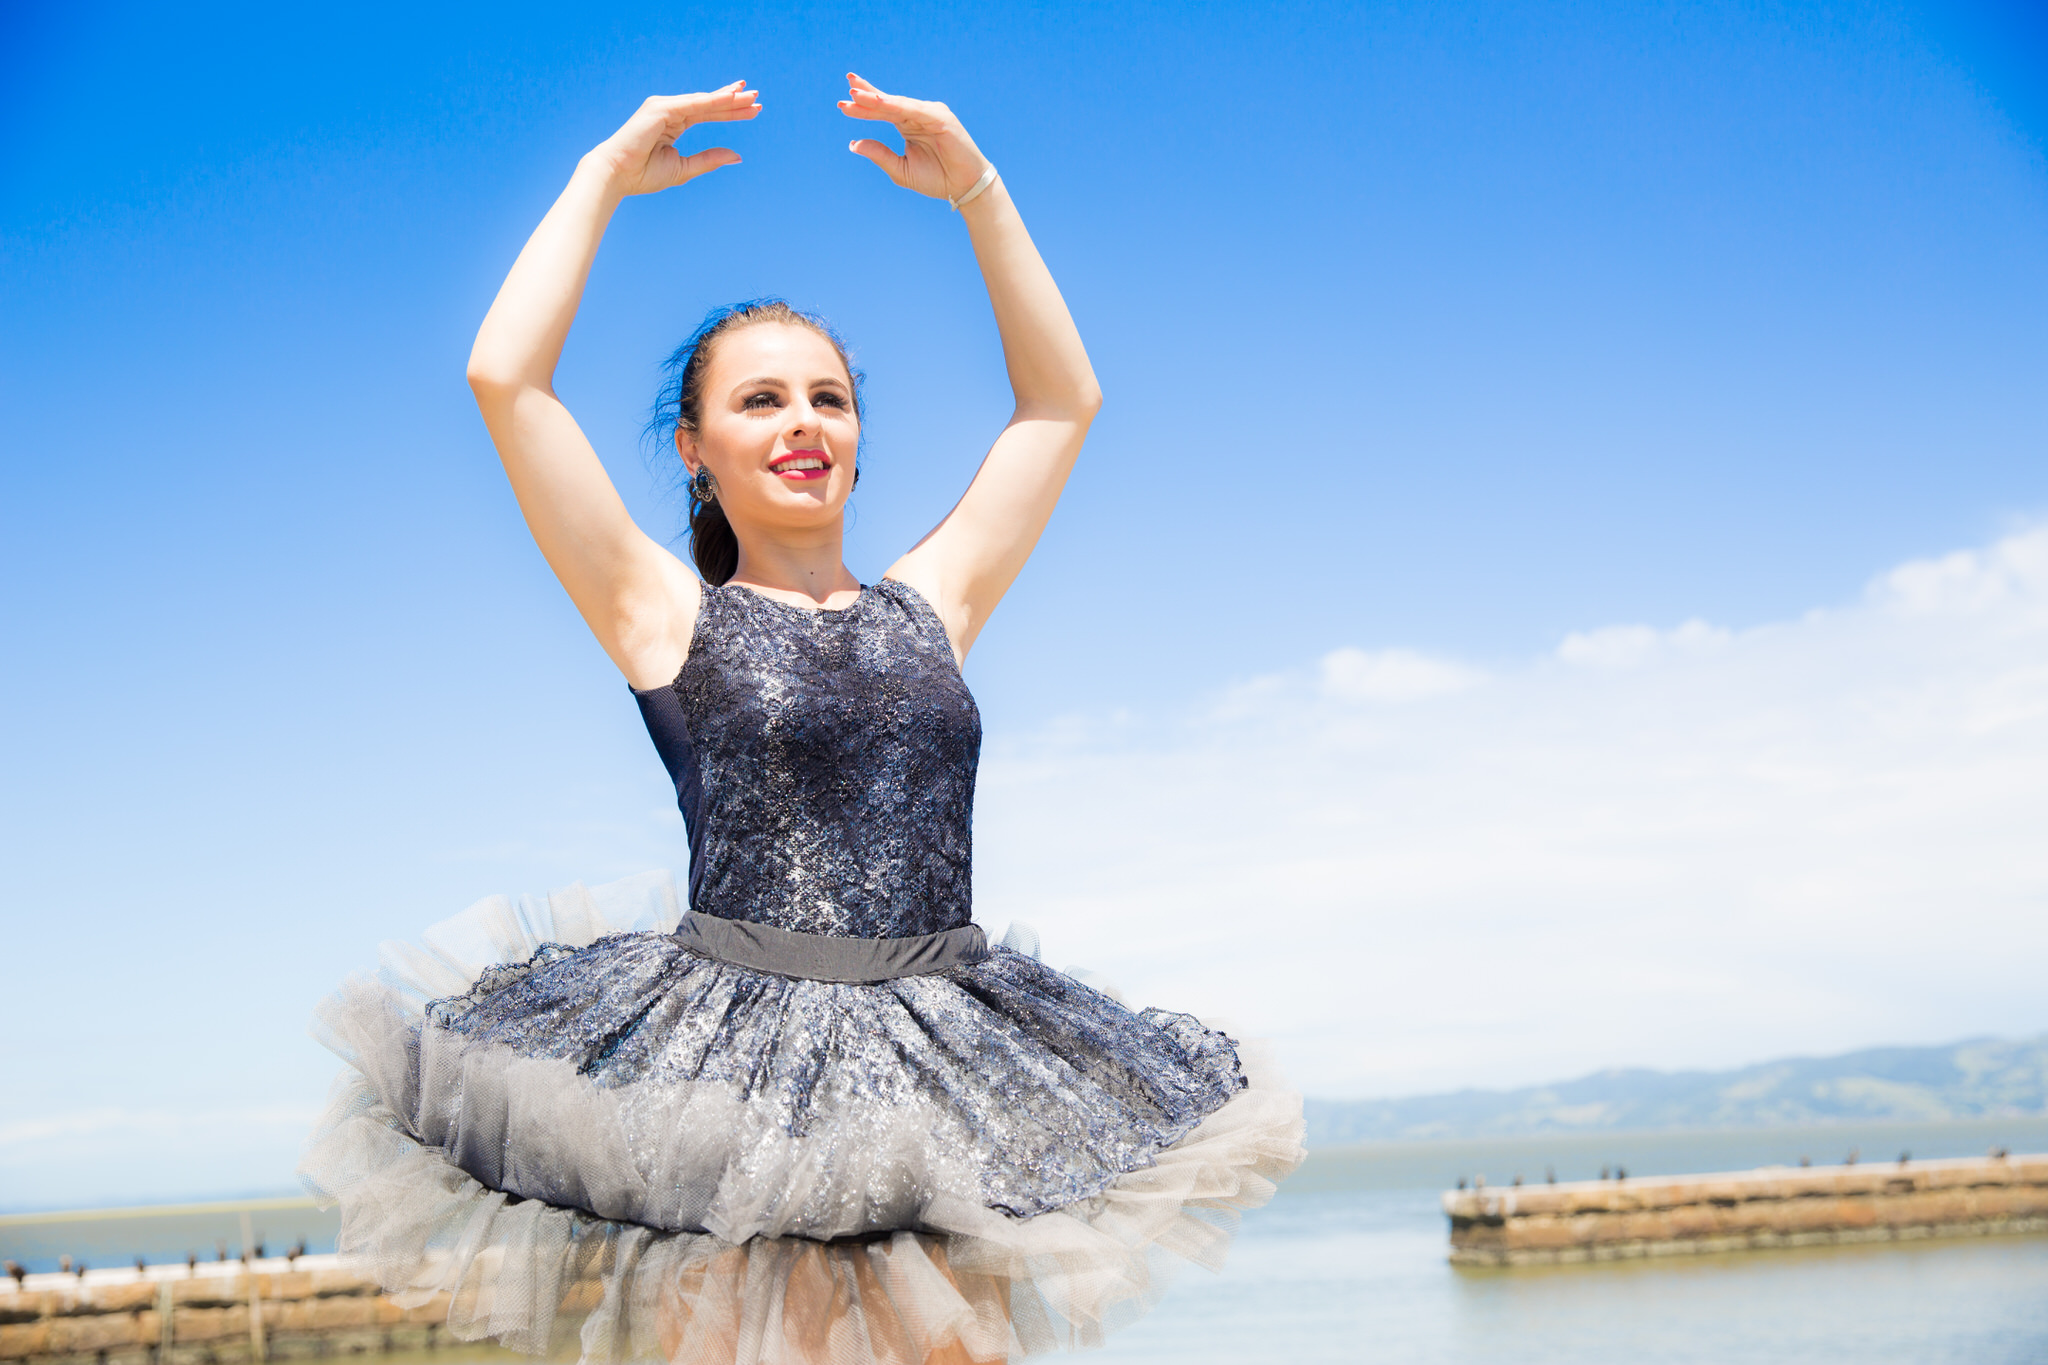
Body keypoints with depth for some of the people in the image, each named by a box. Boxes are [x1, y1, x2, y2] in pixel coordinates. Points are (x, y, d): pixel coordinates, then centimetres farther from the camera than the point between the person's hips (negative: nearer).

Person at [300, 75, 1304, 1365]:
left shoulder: (930, 604, 14)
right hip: (725, 1054, -3)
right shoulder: (664, 613, 4)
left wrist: (977, 191, 17)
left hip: (945, 1065, 3)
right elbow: (505, 377, -3)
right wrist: (608, 177, 5)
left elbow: (1064, 400, 19)